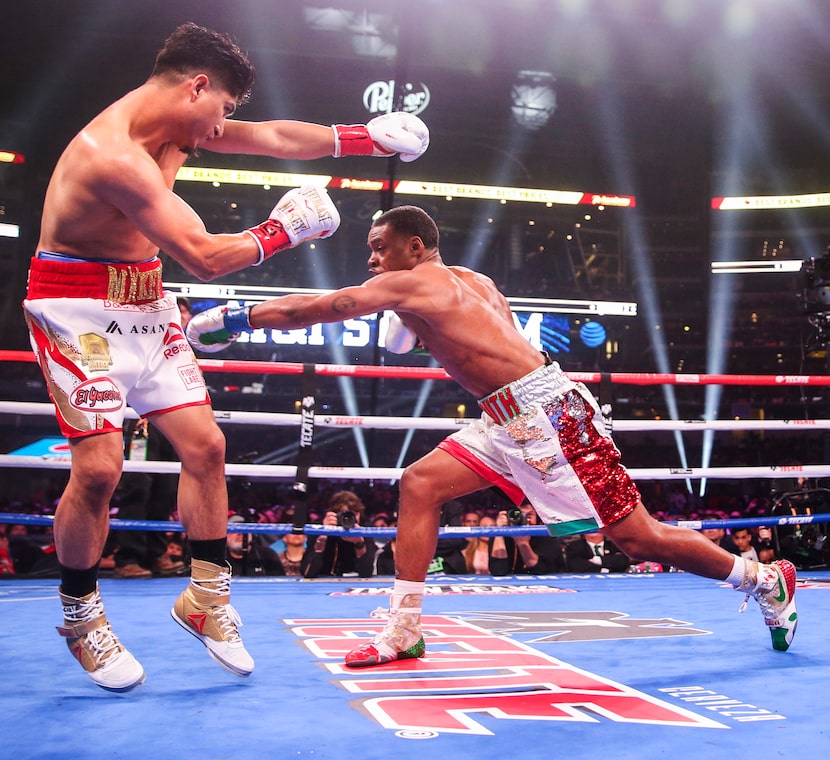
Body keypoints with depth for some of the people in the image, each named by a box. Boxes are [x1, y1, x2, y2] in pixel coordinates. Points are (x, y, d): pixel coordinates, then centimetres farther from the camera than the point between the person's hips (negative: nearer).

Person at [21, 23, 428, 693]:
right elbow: (205, 258, -27)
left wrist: (365, 138, 12)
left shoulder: (178, 125, 2)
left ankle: (206, 598, 15)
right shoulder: (114, 154, -27)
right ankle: (80, 614, 10)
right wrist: (284, 230, -13)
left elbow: (274, 138, 11)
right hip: (77, 307, -8)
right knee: (100, 467, -15)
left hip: (145, 304, 9)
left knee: (204, 445, 1)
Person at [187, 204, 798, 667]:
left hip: (550, 413, -10)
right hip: (513, 422, 10)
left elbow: (314, 308, -10)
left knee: (637, 537, -1)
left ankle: (767, 580, 19)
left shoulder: (412, 283, -9)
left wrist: (234, 319, -4)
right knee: (421, 484, 1)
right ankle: (404, 630, 5)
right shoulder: (470, 282, 17)